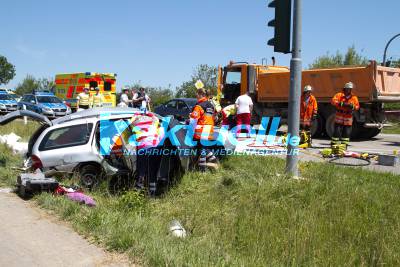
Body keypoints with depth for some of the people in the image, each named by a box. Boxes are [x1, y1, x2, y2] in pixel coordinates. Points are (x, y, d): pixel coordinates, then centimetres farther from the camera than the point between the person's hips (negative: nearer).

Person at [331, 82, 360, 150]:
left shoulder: (354, 97, 8)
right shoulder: (339, 95, 0)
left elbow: (357, 106, 1)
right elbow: (333, 101, -15)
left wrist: (352, 106, -22)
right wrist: (341, 104, -28)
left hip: (348, 118, 3)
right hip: (339, 116, -3)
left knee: (347, 132, 5)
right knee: (337, 131, -4)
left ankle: (344, 146, 15)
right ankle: (333, 145, 4)